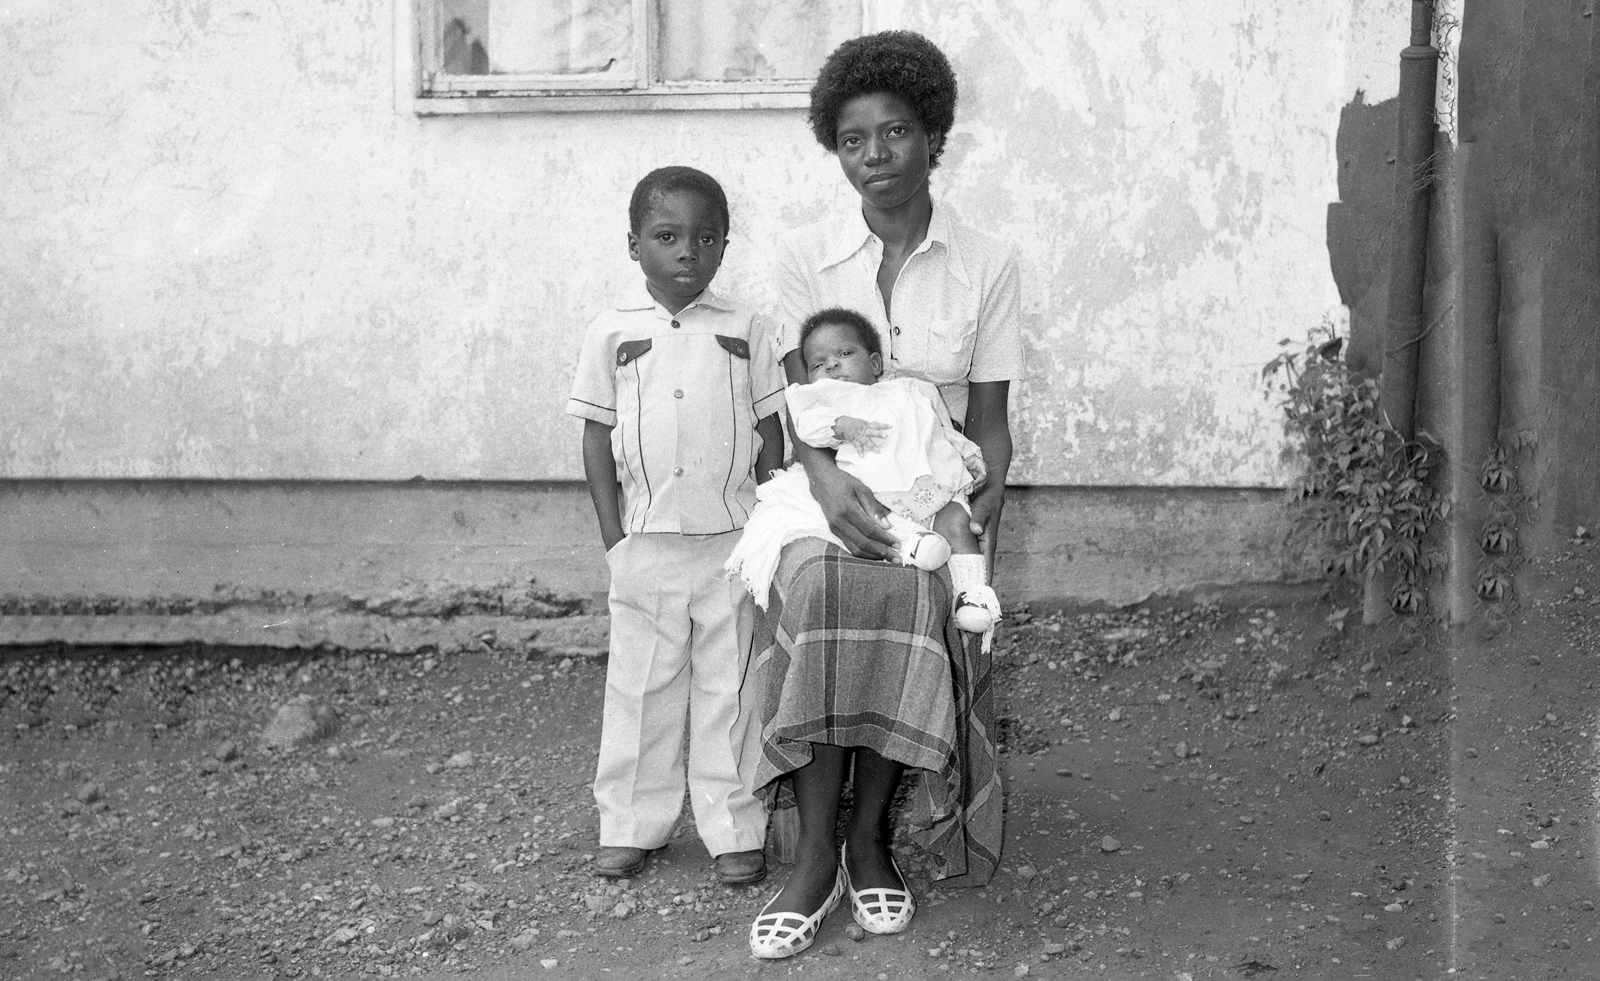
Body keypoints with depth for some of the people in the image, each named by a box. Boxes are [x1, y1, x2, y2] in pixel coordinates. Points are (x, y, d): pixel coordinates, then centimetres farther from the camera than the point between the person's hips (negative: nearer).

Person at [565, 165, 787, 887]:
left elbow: (771, 434, 5)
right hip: (646, 541, 0)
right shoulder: (613, 333, 1)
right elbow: (597, 440, 4)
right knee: (640, 684, 8)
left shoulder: (745, 331, 1)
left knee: (730, 685, 7)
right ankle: (631, 825, 21)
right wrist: (615, 539, -1)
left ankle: (734, 828, 16)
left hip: (732, 539, 0)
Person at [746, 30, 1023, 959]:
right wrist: (826, 476, -24)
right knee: (817, 588, -34)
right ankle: (816, 858, -24)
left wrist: (988, 507, -15)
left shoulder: (986, 263, 2)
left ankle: (870, 838, -15)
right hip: (832, 492, 0)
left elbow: (990, 419, 3)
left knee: (907, 594, -34)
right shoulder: (806, 256, 3)